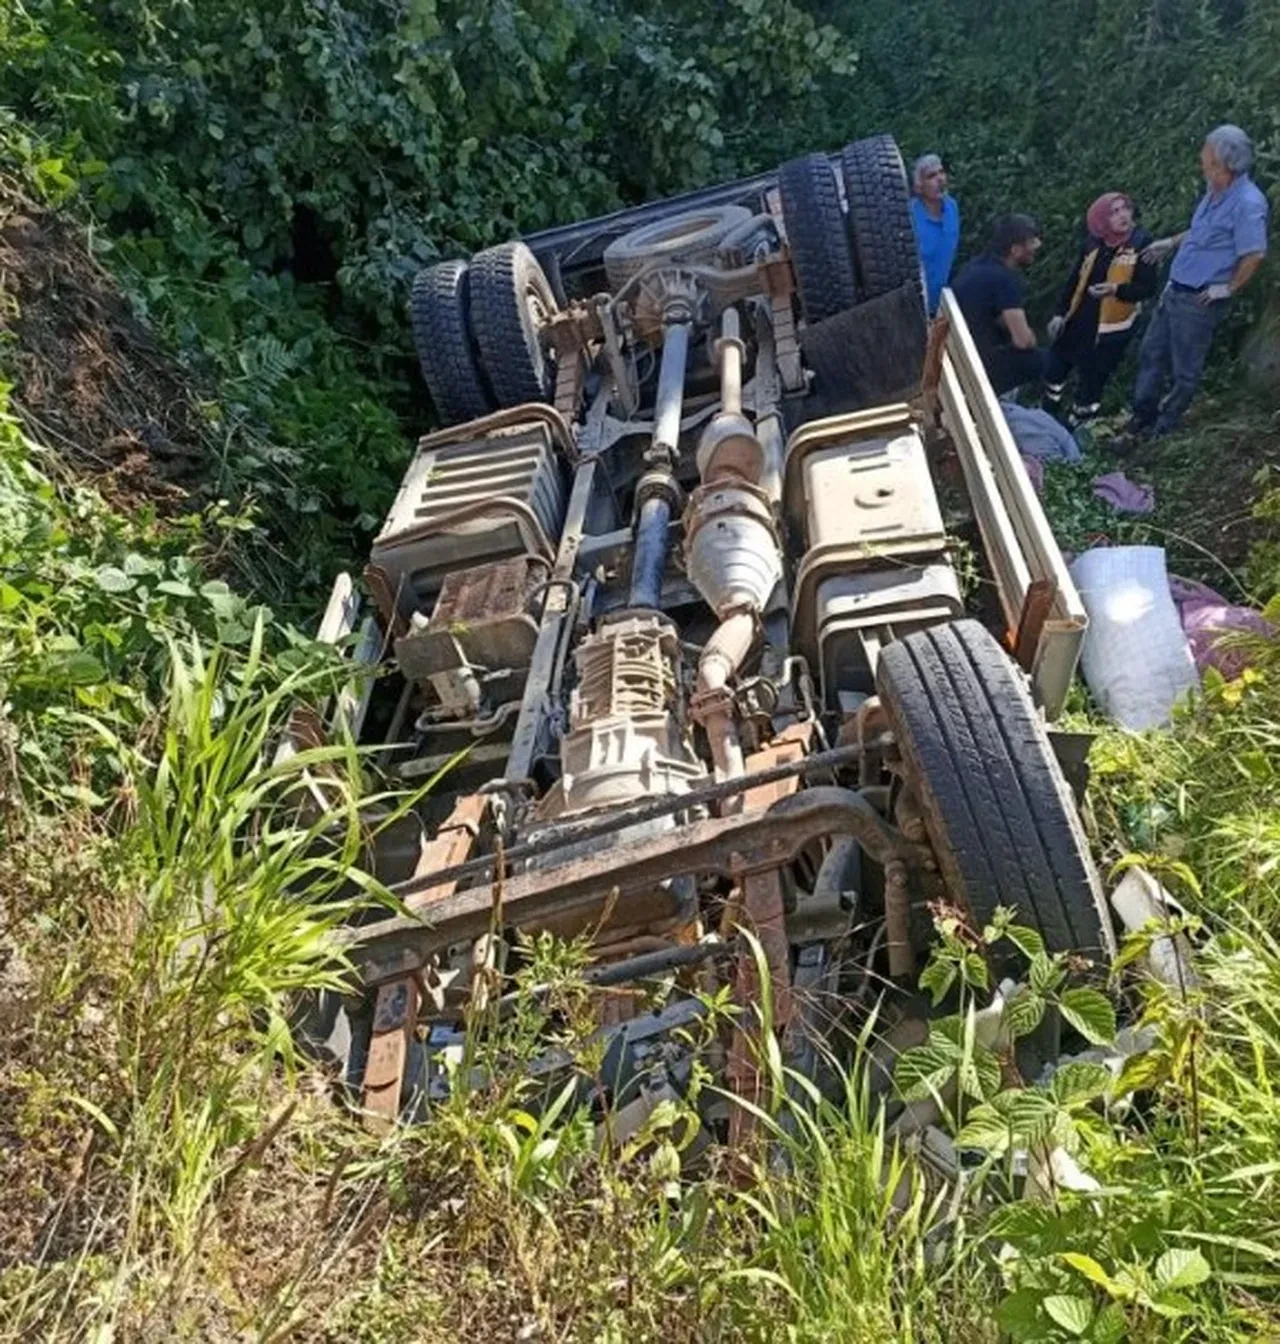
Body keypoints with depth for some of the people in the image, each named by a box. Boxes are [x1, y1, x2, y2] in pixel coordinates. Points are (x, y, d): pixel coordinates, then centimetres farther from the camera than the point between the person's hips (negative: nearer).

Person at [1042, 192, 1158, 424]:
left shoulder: (1142, 242, -13)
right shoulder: (1094, 241, -1)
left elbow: (1149, 287, -13)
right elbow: (1074, 278, 8)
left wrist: (1116, 289, -29)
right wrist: (1059, 313, 4)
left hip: (1112, 326, -5)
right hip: (1079, 319, 5)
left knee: (1092, 378, 5)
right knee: (1054, 367, 14)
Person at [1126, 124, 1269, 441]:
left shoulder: (1247, 203, -24)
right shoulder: (1216, 191, 5)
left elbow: (1255, 254, -24)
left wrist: (1229, 289, -15)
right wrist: (1171, 242, 23)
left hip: (1199, 301, -9)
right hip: (1175, 291, 9)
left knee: (1184, 371, 6)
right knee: (1151, 353, 18)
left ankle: (1163, 430, 19)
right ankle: (1142, 417, 32)